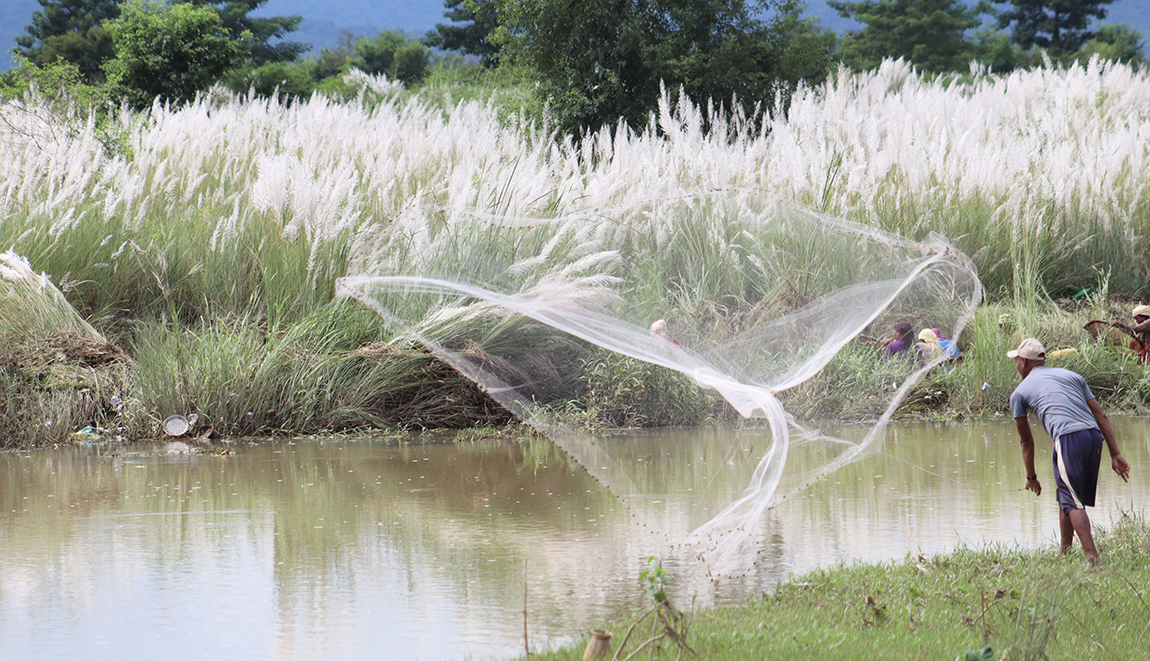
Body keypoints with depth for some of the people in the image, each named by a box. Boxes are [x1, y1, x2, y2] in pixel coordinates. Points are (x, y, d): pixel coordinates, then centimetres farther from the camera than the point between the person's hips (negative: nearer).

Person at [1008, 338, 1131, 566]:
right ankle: (1064, 552, 26)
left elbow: (1026, 441, 24)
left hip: (1068, 438, -5)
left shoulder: (1020, 392, 17)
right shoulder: (1072, 376, 27)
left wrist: (1031, 477, 35)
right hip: (1094, 436, 6)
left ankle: (1092, 556, -23)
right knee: (1066, 497, 20)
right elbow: (1101, 416, 18)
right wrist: (1115, 455, 15)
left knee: (1072, 502, -8)